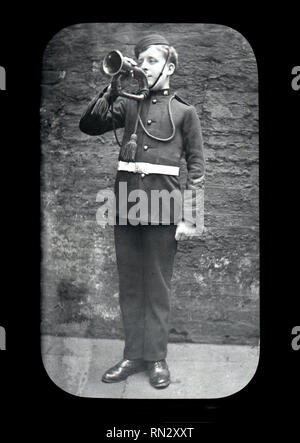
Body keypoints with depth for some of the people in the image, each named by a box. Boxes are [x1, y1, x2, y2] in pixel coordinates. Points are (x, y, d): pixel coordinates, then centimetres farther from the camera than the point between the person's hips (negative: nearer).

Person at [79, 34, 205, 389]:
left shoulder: (184, 111, 4)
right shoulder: (128, 104, 12)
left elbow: (196, 166, 1)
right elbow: (89, 125, 4)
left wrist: (191, 217, -6)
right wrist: (111, 89, -6)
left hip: (162, 204, -3)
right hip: (126, 201, 3)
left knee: (158, 287, 6)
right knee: (129, 286, 10)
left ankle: (156, 358, 19)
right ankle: (133, 355, 23)